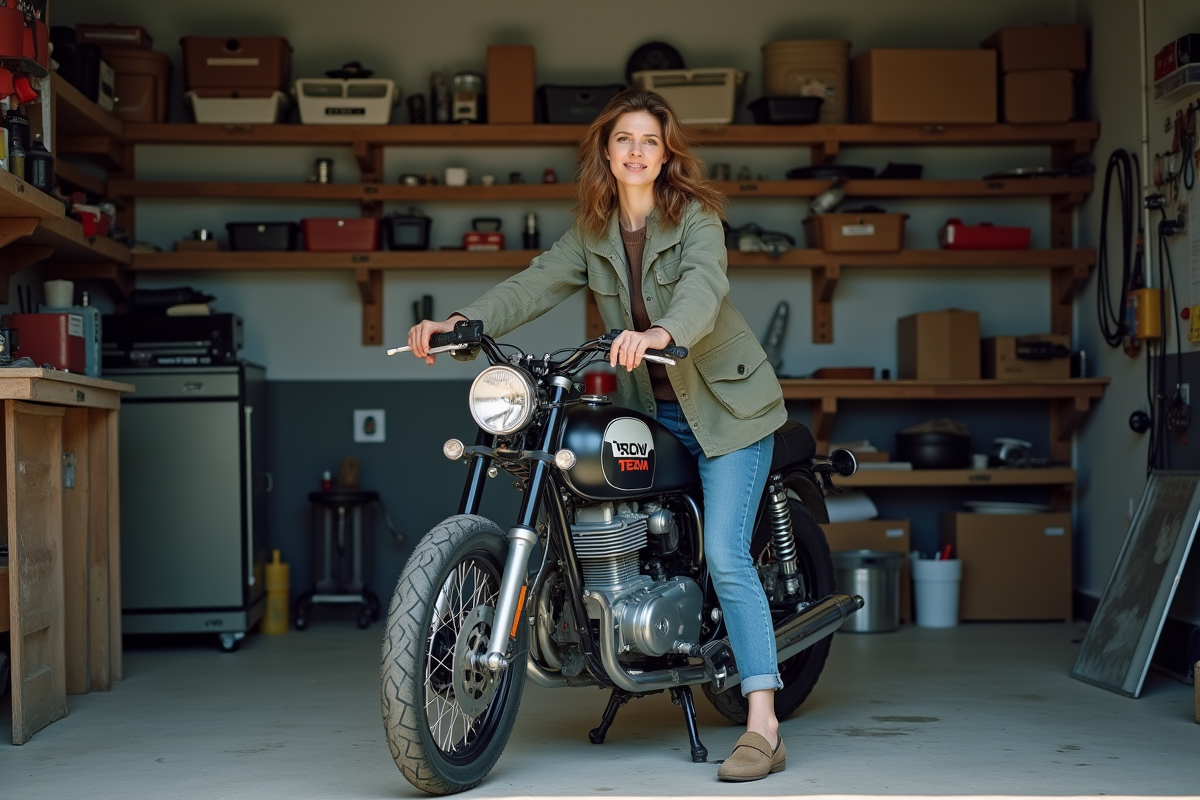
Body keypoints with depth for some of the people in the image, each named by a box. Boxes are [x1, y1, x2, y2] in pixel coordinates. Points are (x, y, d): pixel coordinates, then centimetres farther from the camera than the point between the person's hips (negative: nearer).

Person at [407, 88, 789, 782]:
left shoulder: (696, 216, -12)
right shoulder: (593, 232, 5)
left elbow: (704, 286, -31)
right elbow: (537, 284, -6)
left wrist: (661, 332, -53)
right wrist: (459, 322, -23)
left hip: (726, 402, -6)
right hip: (650, 407, 6)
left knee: (725, 555, -15)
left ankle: (764, 729, -17)